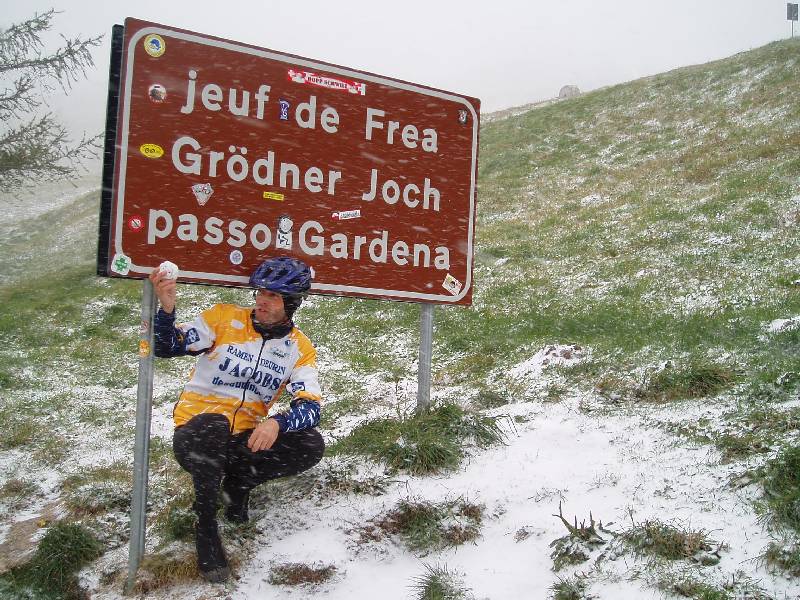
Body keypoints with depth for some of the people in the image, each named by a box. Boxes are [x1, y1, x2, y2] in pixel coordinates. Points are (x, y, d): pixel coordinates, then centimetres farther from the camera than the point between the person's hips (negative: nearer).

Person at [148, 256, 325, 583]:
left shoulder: (299, 348, 2)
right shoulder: (224, 317, -4)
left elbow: (310, 406, -11)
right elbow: (168, 347, -11)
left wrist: (276, 423, -31)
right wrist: (167, 308, -31)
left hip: (245, 441, 3)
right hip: (195, 432, -3)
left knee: (311, 445, -19)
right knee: (213, 426, -38)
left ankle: (237, 482, 5)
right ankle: (205, 523, -14)